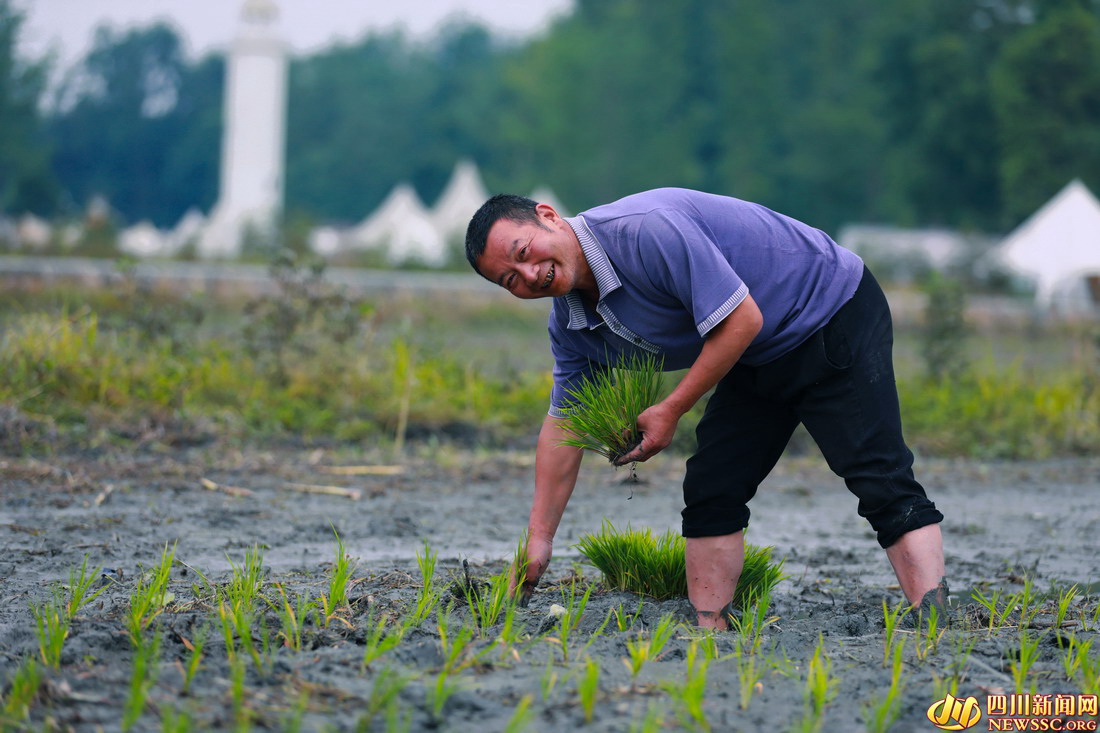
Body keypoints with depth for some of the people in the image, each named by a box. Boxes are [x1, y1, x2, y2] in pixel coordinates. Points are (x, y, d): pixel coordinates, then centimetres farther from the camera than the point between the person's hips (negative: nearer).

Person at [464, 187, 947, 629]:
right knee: (709, 491, 1)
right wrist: (537, 542, 4)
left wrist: (671, 410, -19)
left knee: (880, 479, -18)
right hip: (761, 360, 9)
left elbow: (742, 320, -27)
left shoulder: (646, 230, -30)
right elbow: (563, 425, 7)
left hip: (834, 321, -9)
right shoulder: (570, 324, -1)